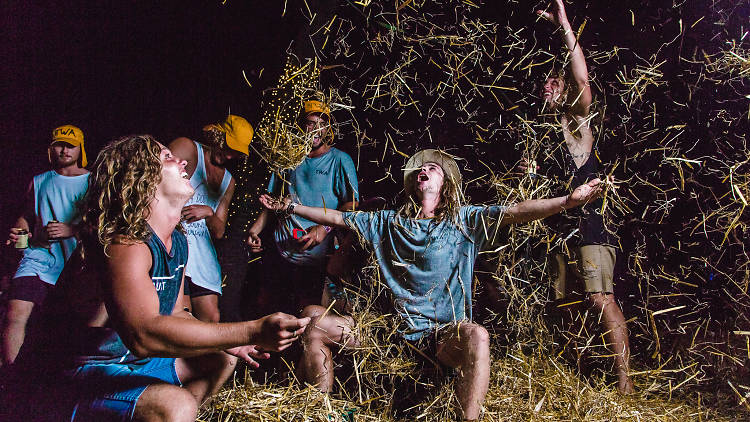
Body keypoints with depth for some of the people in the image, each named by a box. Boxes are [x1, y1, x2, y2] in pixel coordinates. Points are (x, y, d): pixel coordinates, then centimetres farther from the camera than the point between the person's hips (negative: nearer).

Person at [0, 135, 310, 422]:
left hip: (126, 363, 10)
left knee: (221, 360, 18)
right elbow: (143, 334, -39)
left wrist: (231, 342, -2)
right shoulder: (126, 244, -25)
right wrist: (253, 332, -41)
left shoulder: (178, 242, 6)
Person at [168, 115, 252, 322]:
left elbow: (219, 232, 16)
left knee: (210, 318, 5)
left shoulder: (228, 181, 21)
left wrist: (209, 213, -5)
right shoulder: (186, 148, 1)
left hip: (201, 250, 7)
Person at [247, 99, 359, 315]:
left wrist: (325, 227, -23)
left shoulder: (340, 160, -1)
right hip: (279, 253, 5)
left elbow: (351, 204, -8)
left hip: (314, 258, -4)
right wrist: (255, 229, 6)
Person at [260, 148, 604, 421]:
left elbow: (518, 212, -7)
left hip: (445, 336, -3)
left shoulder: (465, 221, 5)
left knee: (476, 336, -38)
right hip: (394, 330, 3)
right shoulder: (389, 222, 13)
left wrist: (569, 201, -19)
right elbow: (336, 217, 18)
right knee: (314, 326, -8)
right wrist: (289, 207, 17)